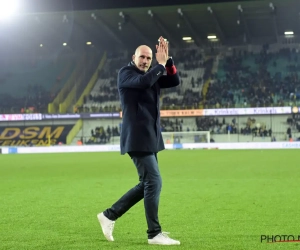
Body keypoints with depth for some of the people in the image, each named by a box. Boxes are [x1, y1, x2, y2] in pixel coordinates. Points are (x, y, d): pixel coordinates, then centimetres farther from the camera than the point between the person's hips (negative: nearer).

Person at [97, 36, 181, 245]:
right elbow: (144, 81, -26)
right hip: (137, 139, -9)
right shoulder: (126, 73, -6)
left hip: (150, 139, 9)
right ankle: (155, 234, -4)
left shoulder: (152, 74, 17)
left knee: (147, 184, 13)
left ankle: (110, 215, 21)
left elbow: (175, 81, 5)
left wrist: (167, 60, -7)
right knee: (154, 182, -11)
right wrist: (161, 64, -16)